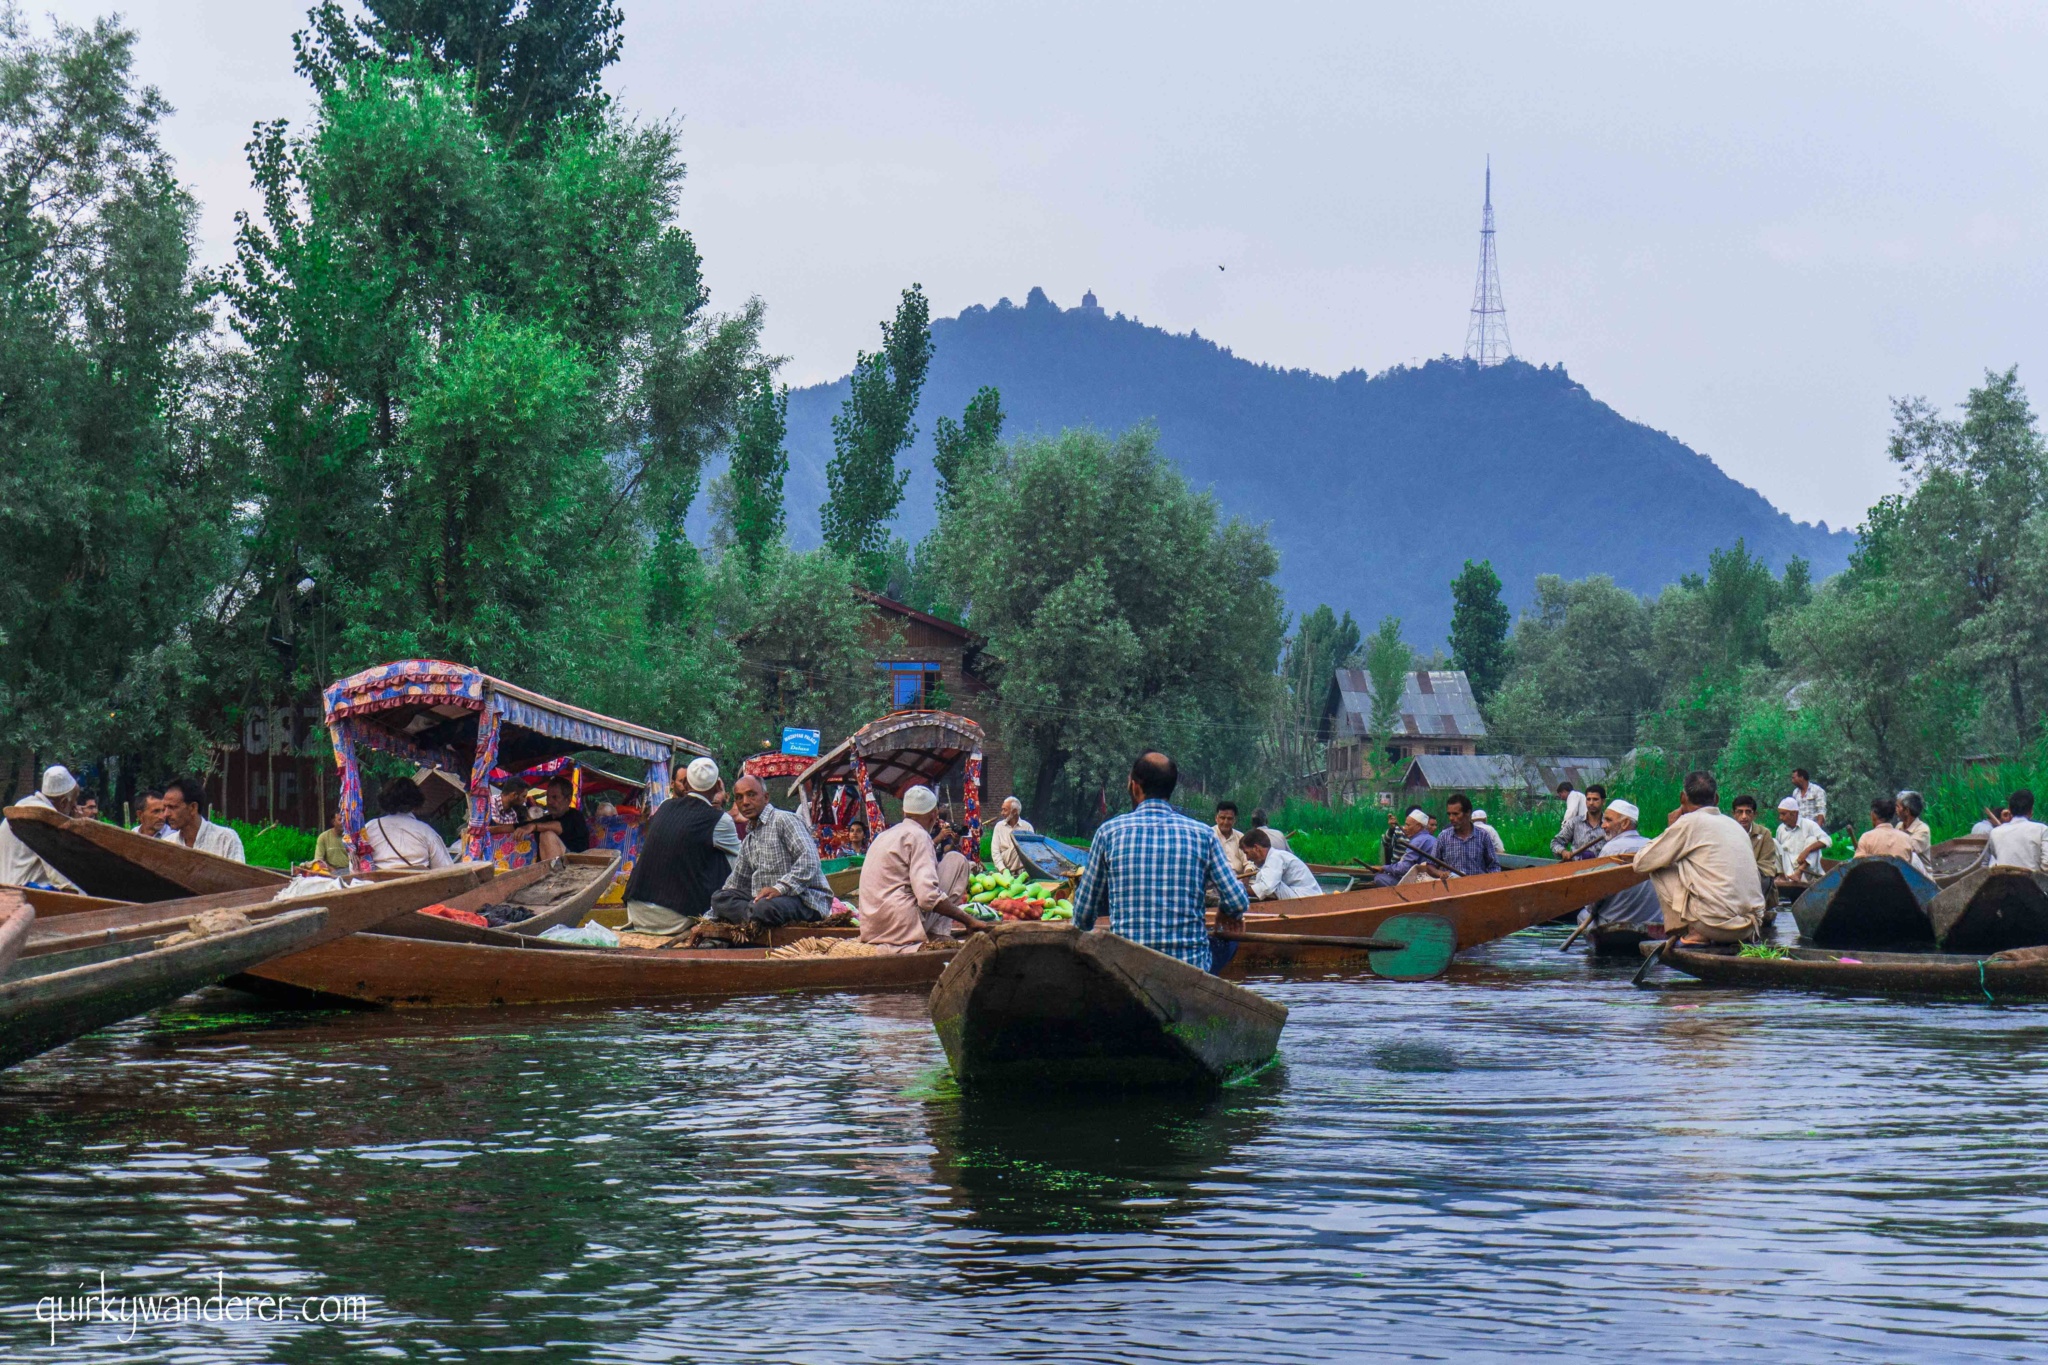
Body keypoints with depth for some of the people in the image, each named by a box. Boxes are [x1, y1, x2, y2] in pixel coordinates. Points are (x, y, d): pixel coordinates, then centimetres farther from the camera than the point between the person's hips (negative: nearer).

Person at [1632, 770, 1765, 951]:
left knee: (1659, 869, 8)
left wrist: (1672, 827, 16)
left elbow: (1641, 863, 3)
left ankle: (1694, 934, 5)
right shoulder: (1734, 825, 17)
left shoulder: (1689, 822, -2)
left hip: (1719, 922, -7)